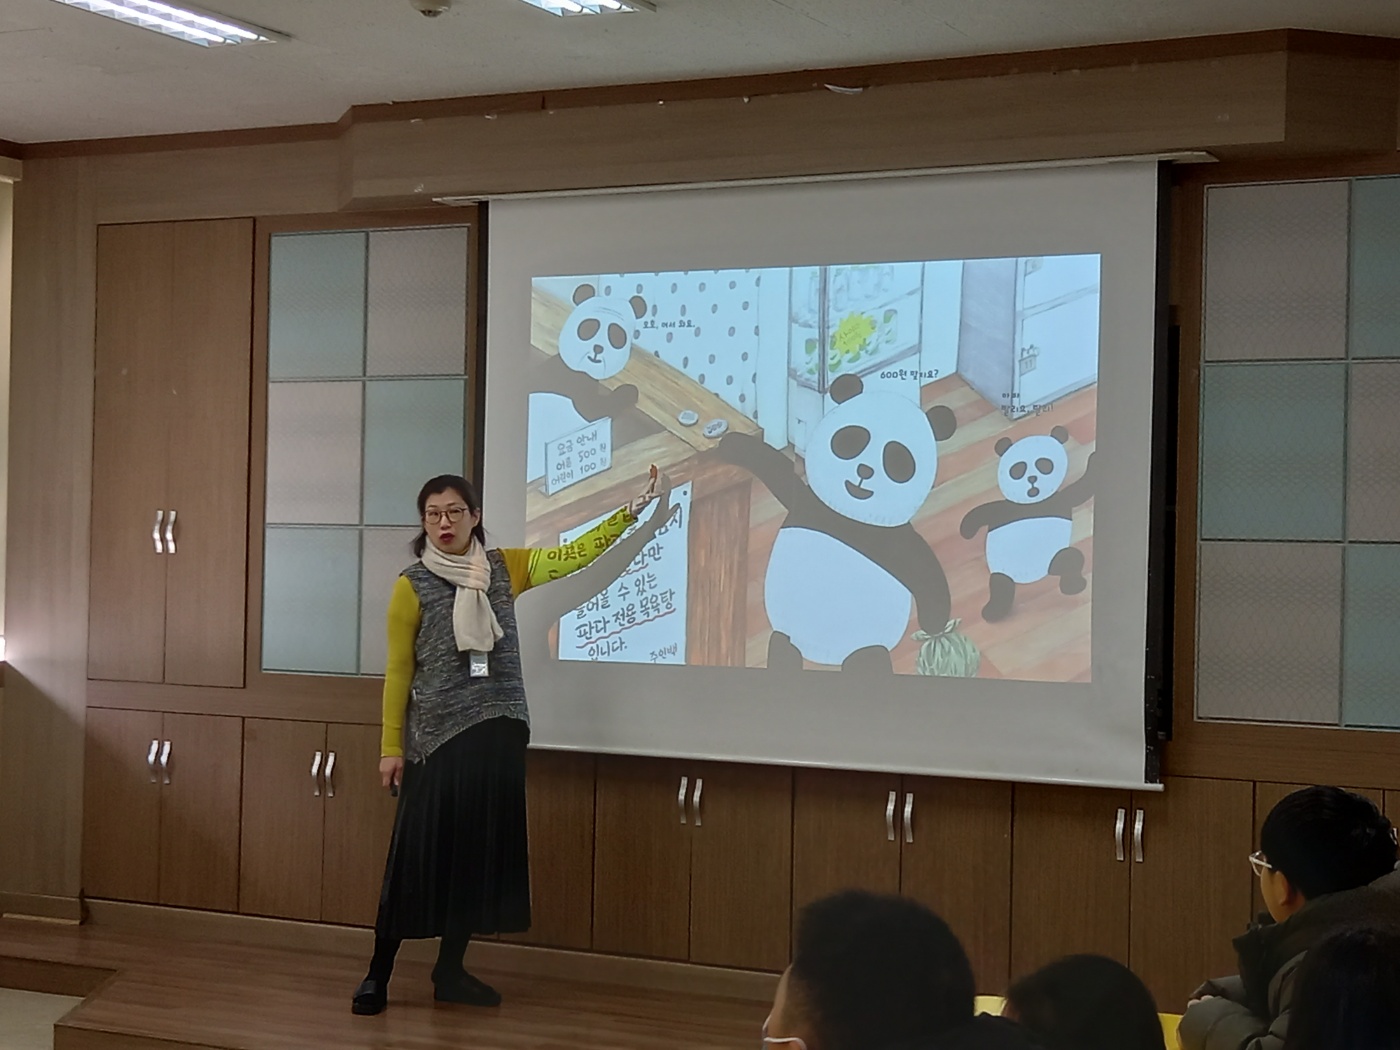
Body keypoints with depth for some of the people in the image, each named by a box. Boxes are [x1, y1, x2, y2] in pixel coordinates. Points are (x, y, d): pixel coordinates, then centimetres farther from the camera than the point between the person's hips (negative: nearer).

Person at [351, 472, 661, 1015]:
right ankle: (378, 973, 3)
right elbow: (398, 672, -2)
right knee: (418, 852, -4)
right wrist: (391, 747, -4)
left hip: (497, 734, 4)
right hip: (435, 738, -4)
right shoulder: (412, 585, -3)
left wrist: (632, 510, -2)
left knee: (478, 850, 7)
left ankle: (450, 971, 17)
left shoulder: (504, 568, 7)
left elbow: (575, 554, 6)